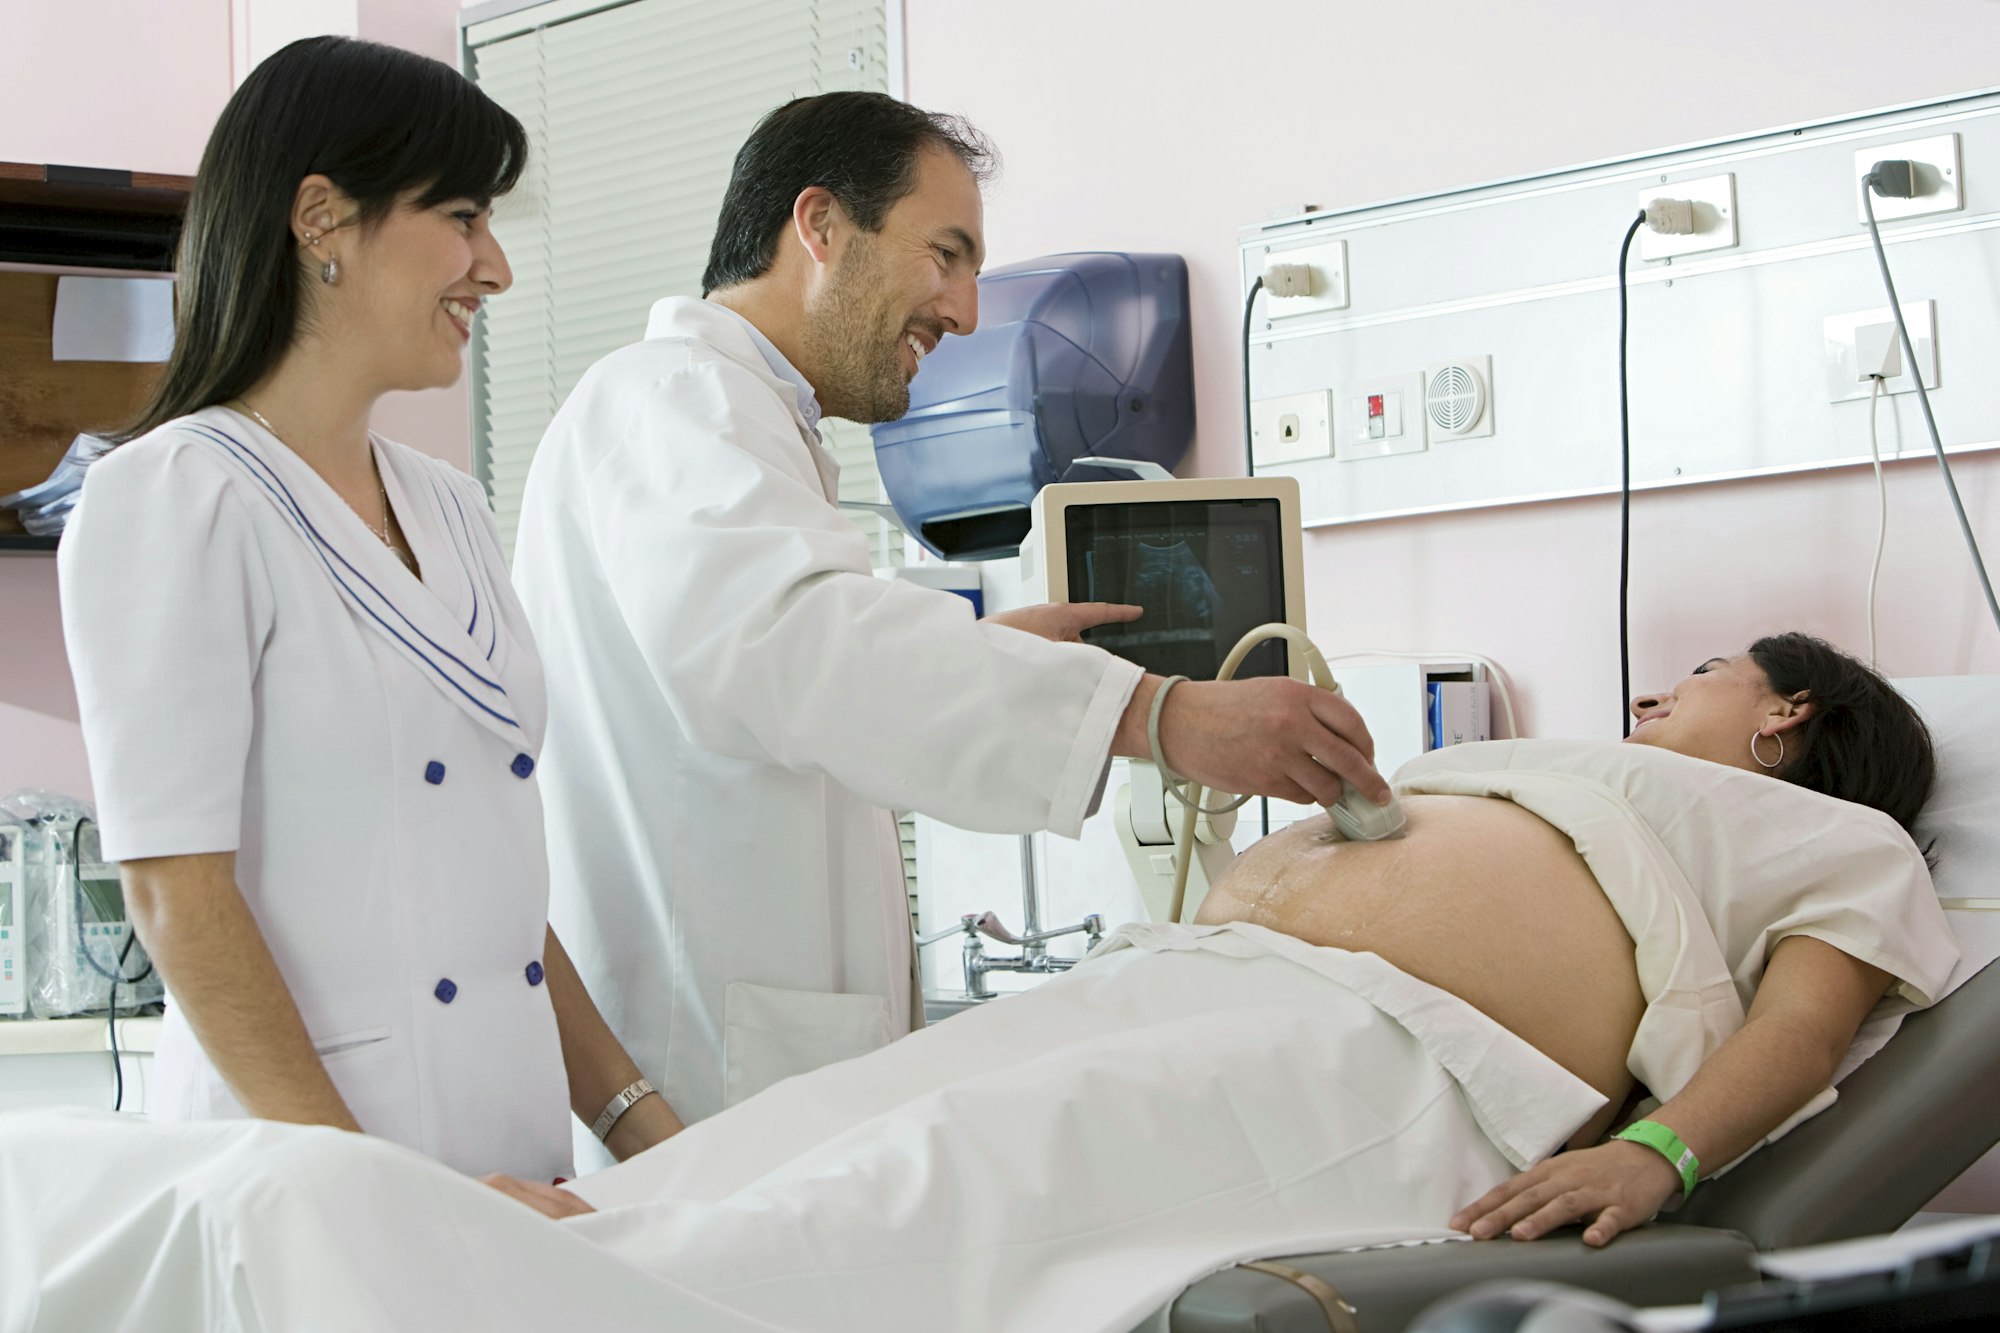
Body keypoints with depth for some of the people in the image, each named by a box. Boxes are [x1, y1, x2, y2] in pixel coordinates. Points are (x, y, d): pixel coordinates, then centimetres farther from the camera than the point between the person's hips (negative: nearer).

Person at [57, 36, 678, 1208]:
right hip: (298, 1161, -7)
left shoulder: (449, 509, 15)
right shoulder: (175, 502, -9)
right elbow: (179, 898, -15)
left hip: (506, 1163, 7)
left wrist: (642, 1127, 5)